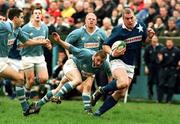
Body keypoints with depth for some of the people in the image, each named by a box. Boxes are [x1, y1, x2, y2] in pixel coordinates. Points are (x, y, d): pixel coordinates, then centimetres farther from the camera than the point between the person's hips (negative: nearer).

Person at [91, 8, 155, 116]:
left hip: (130, 65, 6)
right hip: (118, 61, -6)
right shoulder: (118, 31, -14)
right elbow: (105, 45, -6)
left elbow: (145, 41, 17)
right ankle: (101, 91, -9)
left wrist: (150, 36, -5)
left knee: (121, 94, -1)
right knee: (124, 83, -33)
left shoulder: (141, 26, 0)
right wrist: (112, 53, -26)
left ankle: (100, 112, 10)